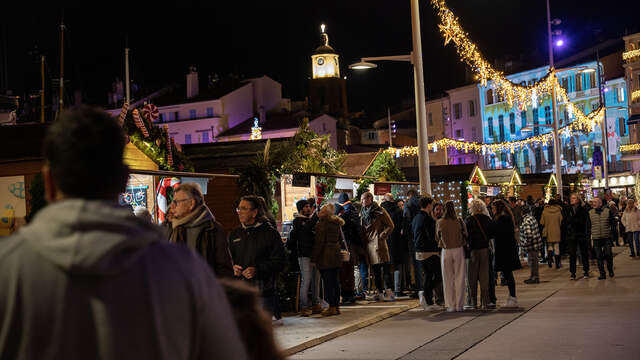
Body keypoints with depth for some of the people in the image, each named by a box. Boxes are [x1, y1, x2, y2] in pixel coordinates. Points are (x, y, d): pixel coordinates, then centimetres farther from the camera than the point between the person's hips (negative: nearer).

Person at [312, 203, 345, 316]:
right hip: (336, 255, 8)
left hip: (325, 256, -8)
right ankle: (337, 306, 15)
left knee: (328, 282, -4)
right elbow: (340, 239, 18)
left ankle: (332, 307, -4)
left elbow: (319, 242, -14)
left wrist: (314, 257, -10)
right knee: (335, 281, 11)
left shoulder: (322, 223, -12)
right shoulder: (337, 223, 12)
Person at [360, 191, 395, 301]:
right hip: (369, 244, 6)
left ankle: (388, 292, -7)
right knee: (375, 270, 8)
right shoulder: (362, 212, 15)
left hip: (378, 243, -6)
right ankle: (380, 292, 13)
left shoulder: (380, 211, -3)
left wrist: (382, 236, -10)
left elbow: (390, 225, -3)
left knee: (385, 269, -8)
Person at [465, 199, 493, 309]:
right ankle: (484, 302, 7)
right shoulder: (487, 219, -1)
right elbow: (492, 234, 4)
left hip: (473, 250, -2)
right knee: (484, 277, 7)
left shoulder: (469, 220, -10)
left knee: (472, 277, 8)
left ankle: (473, 302, 9)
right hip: (485, 249, 3)